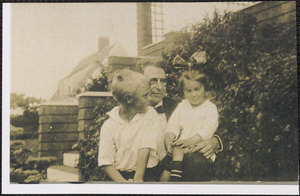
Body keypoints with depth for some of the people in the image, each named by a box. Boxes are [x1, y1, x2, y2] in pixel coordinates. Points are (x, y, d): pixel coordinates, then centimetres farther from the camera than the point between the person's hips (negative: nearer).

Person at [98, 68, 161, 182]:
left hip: (146, 174, 0)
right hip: (120, 175, 0)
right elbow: (106, 162, -5)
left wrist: (138, 178, -17)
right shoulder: (109, 126, 0)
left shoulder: (150, 114, 2)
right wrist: (123, 182, -19)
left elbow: (145, 149, -8)